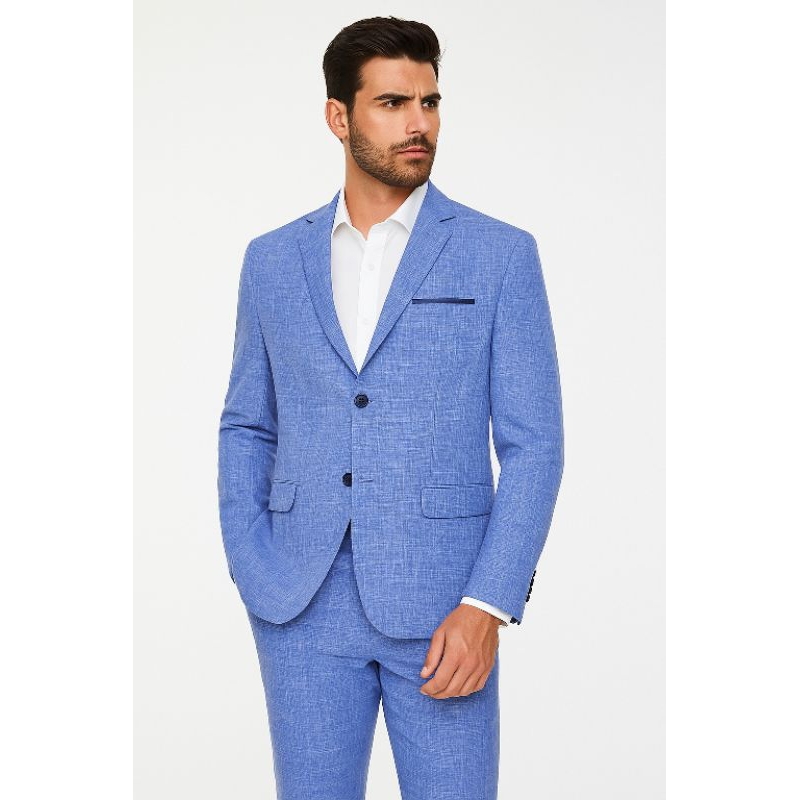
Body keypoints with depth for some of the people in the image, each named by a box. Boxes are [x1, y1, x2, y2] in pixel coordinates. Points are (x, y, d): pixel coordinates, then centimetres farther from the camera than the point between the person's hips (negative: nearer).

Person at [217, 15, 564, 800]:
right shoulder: (273, 260, 8)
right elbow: (247, 428, 14)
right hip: (305, 608, 2)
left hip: (442, 605, -2)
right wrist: (252, 577, 1)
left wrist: (488, 606, -14)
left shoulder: (500, 255, -1)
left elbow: (533, 445, -4)